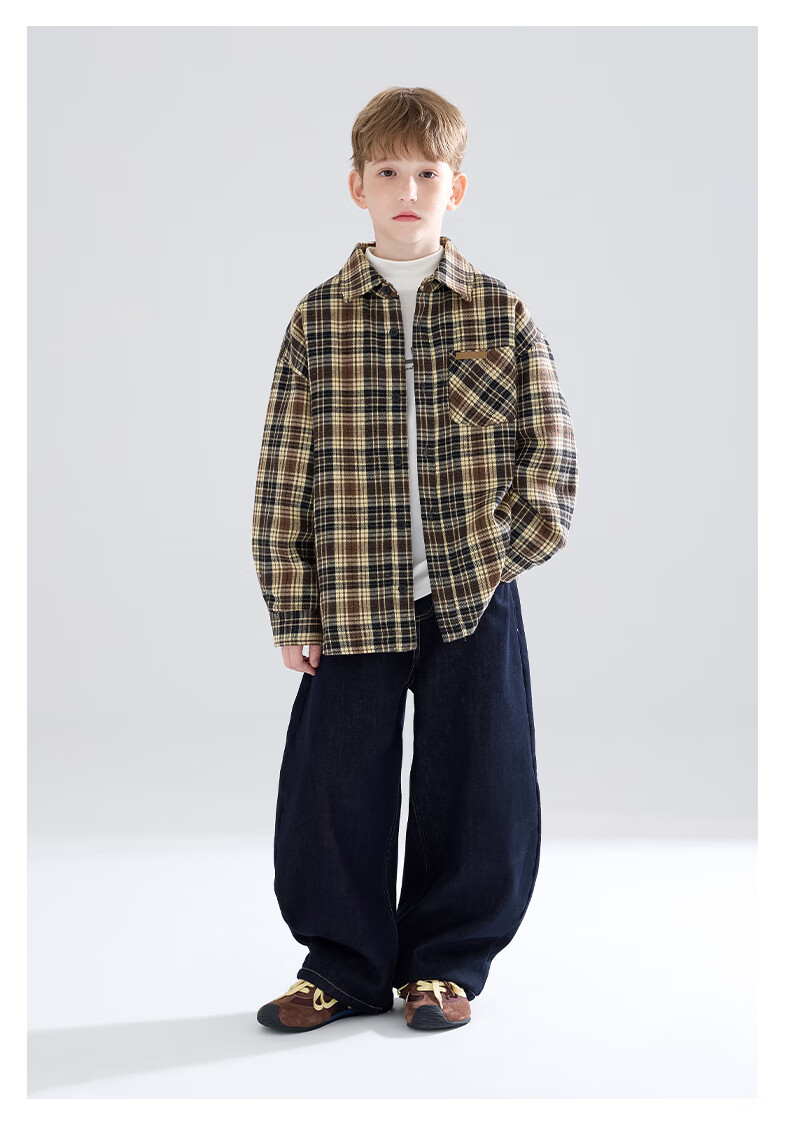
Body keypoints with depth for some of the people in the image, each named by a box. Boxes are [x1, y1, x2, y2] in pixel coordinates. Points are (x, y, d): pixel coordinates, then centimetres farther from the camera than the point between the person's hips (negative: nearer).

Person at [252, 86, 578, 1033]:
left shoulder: (501, 313, 2)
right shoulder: (318, 320, 1)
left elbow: (552, 441, 6)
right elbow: (284, 469, 0)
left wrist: (517, 544, -5)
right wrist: (291, 606, -3)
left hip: (475, 598, 0)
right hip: (353, 598, 0)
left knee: (471, 787, 6)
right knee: (335, 784, 5)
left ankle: (447, 961, 26)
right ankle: (343, 962, 24)